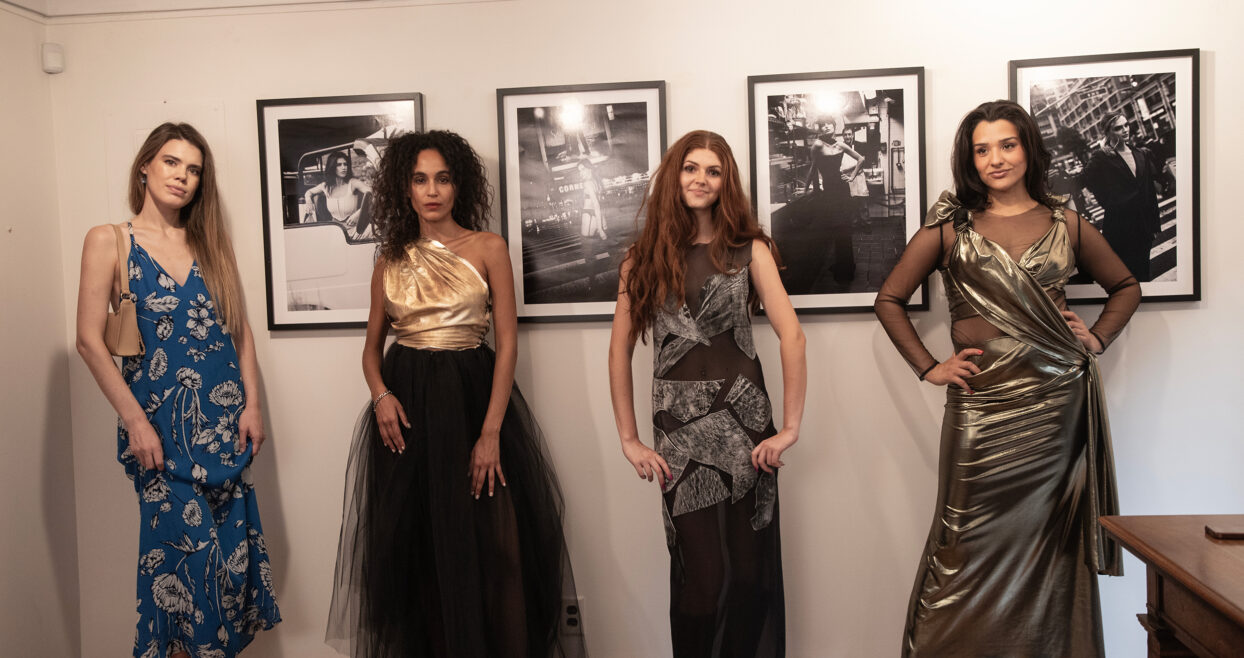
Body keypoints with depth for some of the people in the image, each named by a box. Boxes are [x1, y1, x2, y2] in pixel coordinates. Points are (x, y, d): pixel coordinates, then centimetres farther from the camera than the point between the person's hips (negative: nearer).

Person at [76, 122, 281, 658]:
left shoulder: (210, 244, 11)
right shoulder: (109, 241, -1)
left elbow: (240, 329, 11)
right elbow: (90, 339, -6)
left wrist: (252, 404, 1)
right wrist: (134, 421, -11)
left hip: (224, 419, 4)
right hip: (161, 424, -4)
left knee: (232, 552, 6)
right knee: (189, 549, -4)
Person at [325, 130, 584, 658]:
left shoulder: (488, 248, 1)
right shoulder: (391, 259, 10)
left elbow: (508, 342, -5)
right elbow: (372, 343, 15)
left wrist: (491, 432, -14)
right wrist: (380, 395, -7)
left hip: (473, 395, -2)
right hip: (406, 402, 3)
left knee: (487, 545, -3)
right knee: (414, 547, 7)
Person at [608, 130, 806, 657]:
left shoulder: (748, 249, 4)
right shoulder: (643, 258, 7)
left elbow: (790, 334, -5)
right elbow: (619, 352, 7)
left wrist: (790, 427, -11)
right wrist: (629, 440, 2)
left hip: (743, 421, 0)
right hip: (679, 430, 1)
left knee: (749, 567, 4)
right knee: (699, 572, 5)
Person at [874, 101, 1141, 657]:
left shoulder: (1067, 225, 11)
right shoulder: (949, 228, 4)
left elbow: (1126, 287, 25)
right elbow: (889, 300, 7)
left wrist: (1096, 339, 9)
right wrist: (928, 368, 0)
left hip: (1058, 403, 3)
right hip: (983, 407, -2)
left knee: (1049, 546, 9)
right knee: (974, 549, -2)